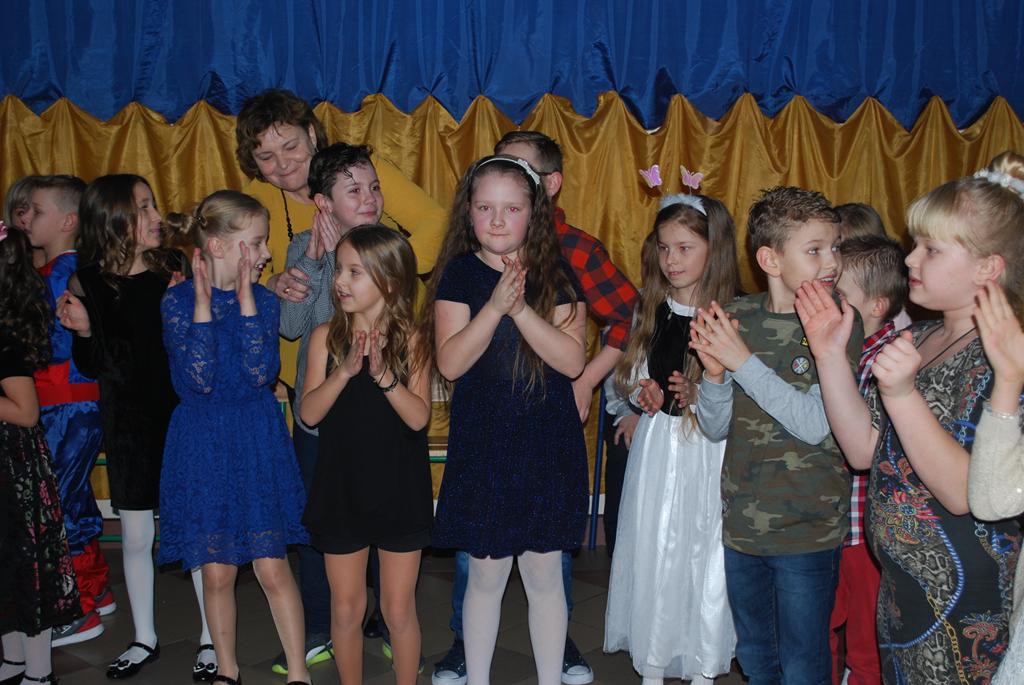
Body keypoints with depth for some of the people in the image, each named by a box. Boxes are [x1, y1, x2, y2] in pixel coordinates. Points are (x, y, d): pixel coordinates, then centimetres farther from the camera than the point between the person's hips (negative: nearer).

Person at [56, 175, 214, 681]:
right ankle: (144, 639, 29)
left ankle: (211, 638, 19)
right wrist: (83, 330, -16)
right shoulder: (87, 283, -3)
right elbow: (91, 366, 2)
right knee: (135, 535, 11)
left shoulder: (173, 268, -4)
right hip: (127, 425, 1)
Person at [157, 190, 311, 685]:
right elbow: (200, 379, -19)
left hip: (257, 445, 1)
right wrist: (203, 302, -19)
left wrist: (245, 298, -17)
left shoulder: (263, 299, -1)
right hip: (202, 446, -1)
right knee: (217, 571, 8)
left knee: (272, 566, 1)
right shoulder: (177, 300, -6)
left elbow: (261, 372, -16)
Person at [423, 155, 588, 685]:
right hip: (481, 444, 0)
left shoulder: (556, 276, -1)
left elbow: (572, 361, -12)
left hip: (548, 444, 0)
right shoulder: (459, 275, -2)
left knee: (543, 572, 9)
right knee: (486, 573, 9)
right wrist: (494, 306, -26)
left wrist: (520, 308, -23)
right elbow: (450, 363, -13)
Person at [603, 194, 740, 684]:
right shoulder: (650, 311, 6)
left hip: (709, 452, -4)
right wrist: (643, 392, -5)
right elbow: (628, 377, 15)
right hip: (656, 446, 4)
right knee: (652, 550, 10)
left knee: (704, 555, 4)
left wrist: (703, 396, -24)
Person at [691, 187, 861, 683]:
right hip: (741, 522, 4)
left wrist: (743, 361, -22)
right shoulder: (737, 318, 0)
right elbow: (716, 428, 3)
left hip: (808, 530, -3)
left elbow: (815, 424, -19)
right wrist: (714, 371, -16)